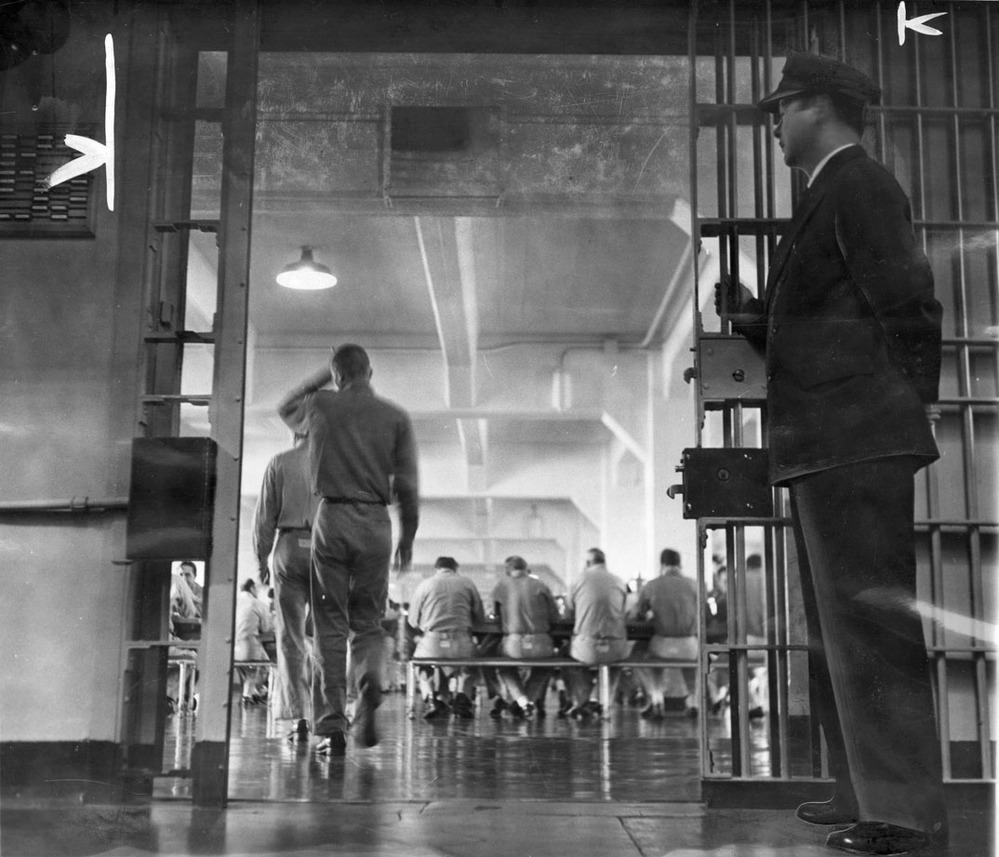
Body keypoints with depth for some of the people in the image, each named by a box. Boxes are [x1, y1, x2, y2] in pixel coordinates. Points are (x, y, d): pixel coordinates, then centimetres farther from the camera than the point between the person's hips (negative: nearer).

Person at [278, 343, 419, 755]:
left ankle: (332, 724, 0)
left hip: (332, 519, -1)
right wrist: (408, 537, 12)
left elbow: (285, 405, 28)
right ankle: (369, 680, -17)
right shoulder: (396, 417, 4)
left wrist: (320, 377, 26)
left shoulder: (321, 406, 4)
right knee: (367, 620, 13)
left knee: (330, 623, 4)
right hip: (375, 522, 1)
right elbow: (408, 486, 3)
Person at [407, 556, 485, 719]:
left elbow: (413, 621, 9)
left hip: (431, 644, 0)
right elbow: (480, 618, 11)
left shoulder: (425, 584, 6)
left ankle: (430, 697, 5)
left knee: (424, 669, 32)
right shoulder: (467, 583, 9)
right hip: (462, 644, 0)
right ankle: (462, 694, 8)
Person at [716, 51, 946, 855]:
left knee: (871, 621, -8)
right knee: (840, 627, 14)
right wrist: (756, 316, 8)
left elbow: (909, 308, -13)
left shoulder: (859, 186, -8)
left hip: (855, 442, -11)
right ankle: (868, 791, 24)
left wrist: (903, 409, -9)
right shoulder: (832, 195, 22)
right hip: (828, 447, 11)